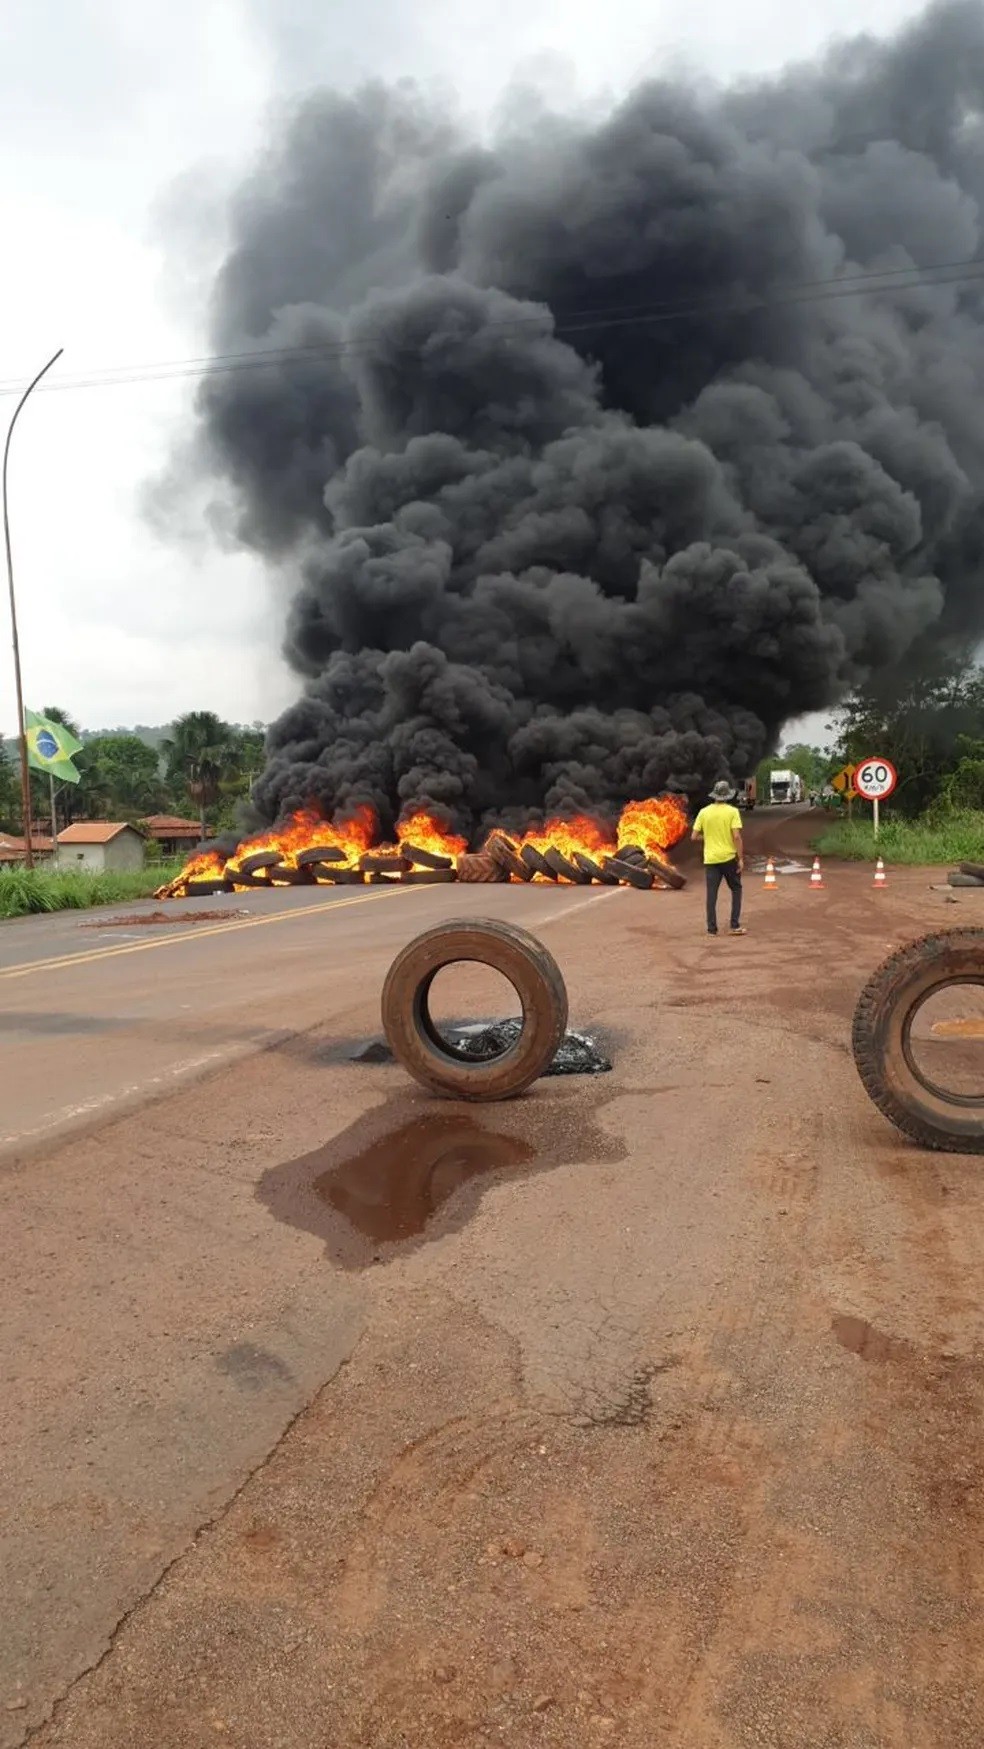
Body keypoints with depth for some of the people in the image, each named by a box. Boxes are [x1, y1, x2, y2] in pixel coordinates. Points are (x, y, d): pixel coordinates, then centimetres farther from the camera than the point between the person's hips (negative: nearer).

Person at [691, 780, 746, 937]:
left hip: (710, 859, 2)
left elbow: (694, 837, 1)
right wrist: (741, 859, -10)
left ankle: (712, 928, 5)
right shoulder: (732, 811, -6)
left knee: (712, 894, 6)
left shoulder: (704, 812, 2)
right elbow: (736, 836, -14)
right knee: (736, 889, 14)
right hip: (729, 857, -2)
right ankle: (735, 925, 8)